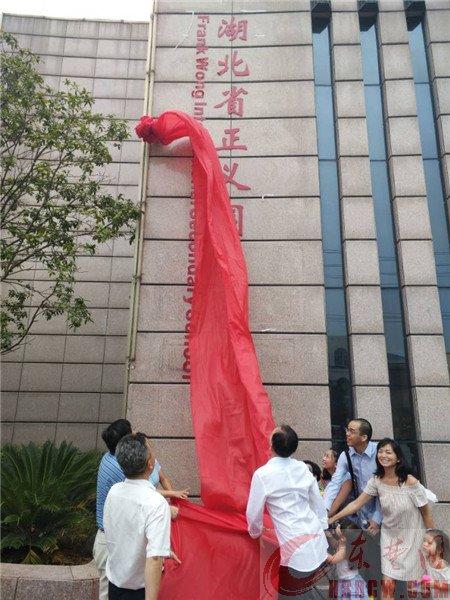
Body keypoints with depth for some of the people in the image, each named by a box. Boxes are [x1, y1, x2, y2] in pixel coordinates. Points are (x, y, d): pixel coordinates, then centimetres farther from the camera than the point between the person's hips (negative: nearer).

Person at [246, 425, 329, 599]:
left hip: (295, 545, -5)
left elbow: (254, 513, -6)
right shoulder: (303, 467, -2)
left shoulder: (262, 474, -16)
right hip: (317, 539, 5)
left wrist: (255, 532, 14)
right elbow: (318, 502, 8)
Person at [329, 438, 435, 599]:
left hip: (411, 536, -2)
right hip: (389, 535, 2)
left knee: (412, 581, 8)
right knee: (387, 581, -3)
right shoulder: (376, 481, -10)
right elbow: (357, 503, -7)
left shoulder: (410, 482, -21)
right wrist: (333, 518, -10)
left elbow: (426, 512, -9)